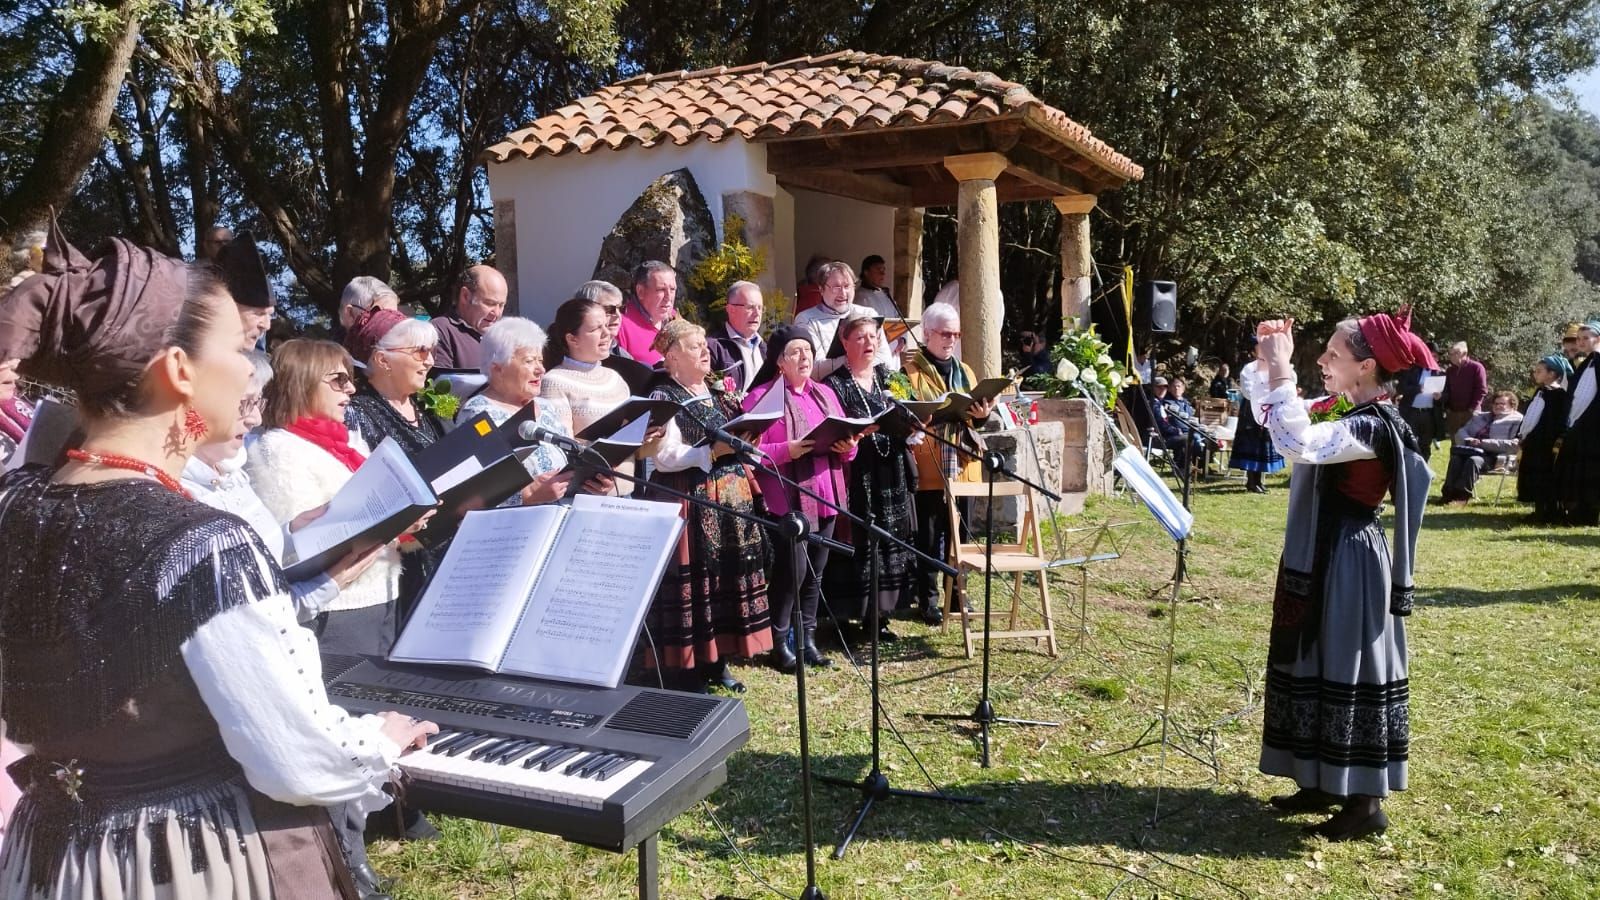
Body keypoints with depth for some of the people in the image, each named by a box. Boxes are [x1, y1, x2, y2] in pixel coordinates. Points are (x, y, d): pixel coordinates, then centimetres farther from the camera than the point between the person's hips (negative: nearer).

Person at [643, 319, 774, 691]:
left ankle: (718, 661, 21)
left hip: (733, 496, 7)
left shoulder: (721, 389, 14)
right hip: (692, 502, -7)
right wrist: (714, 451, -21)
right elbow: (664, 458, -16)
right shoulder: (664, 398, -7)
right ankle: (687, 669, 7)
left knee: (730, 575, 9)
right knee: (693, 580, -4)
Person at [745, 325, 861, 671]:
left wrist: (848, 447, -5)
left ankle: (807, 639, 20)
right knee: (792, 570, -8)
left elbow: (845, 442, 17)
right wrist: (787, 451, -24)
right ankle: (780, 643, 7)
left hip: (825, 496, 6)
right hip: (789, 499, -6)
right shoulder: (761, 396, -5)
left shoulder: (825, 393, 15)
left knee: (816, 572, 10)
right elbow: (752, 451, -11)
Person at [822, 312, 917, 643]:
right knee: (856, 544, -5)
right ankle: (848, 615, 4)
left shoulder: (888, 378, 14)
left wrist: (911, 425, -4)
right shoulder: (834, 384, -3)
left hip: (890, 476, 5)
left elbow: (904, 419, 19)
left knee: (889, 542, 7)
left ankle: (879, 614, 16)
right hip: (855, 477, -5)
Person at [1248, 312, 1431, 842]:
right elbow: (1270, 418, 18)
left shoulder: (1372, 426, -20)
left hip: (1348, 566, -10)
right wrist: (1270, 364, 4)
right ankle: (1324, 782, 28)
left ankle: (1365, 803, 10)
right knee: (1316, 669, 16)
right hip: (1320, 560, 10)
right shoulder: (1342, 414, 8)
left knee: (1349, 675, -2)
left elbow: (1299, 444, -36)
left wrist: (1280, 371, -33)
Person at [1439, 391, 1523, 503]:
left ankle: (1462, 496, -39)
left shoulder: (1517, 420, 12)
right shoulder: (1480, 417, 32)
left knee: (1473, 460, -36)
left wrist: (1483, 442, -13)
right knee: (1456, 459, -29)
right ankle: (1449, 493, -36)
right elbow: (1462, 431, 23)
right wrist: (1469, 440, -3)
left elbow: (1513, 444, -5)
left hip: (1495, 454, -5)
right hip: (1472, 450, 5)